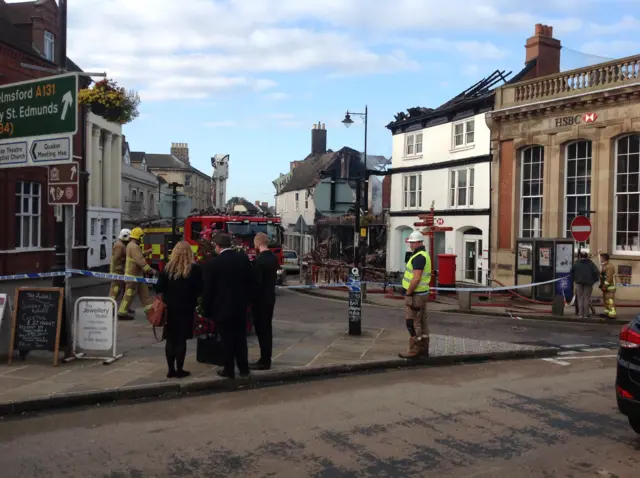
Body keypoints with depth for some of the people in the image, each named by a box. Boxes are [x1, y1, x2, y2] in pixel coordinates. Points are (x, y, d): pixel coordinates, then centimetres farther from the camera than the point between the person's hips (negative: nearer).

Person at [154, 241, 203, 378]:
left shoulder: (168, 268, -3)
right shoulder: (195, 269, -8)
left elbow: (159, 288, -3)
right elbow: (200, 289, -5)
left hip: (170, 307, 2)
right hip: (187, 308, -2)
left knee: (170, 339, 10)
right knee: (181, 339, 3)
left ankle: (171, 369, 12)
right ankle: (179, 370, 6)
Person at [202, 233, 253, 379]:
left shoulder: (211, 264, -13)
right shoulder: (244, 258, -1)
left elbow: (207, 290, -8)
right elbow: (250, 282, 5)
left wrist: (207, 310, 2)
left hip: (222, 308, -4)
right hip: (241, 307, 4)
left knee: (227, 340, 5)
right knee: (241, 338, 13)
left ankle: (229, 370, 12)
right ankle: (244, 368, 19)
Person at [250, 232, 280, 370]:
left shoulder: (259, 260, -19)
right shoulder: (274, 258, 7)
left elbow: (256, 281, -19)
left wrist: (251, 298, -11)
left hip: (260, 299, -8)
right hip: (270, 297, 8)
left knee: (261, 329, -2)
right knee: (267, 328, 14)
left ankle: (264, 361, 1)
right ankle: (266, 358, 21)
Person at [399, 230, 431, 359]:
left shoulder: (419, 257, -18)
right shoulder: (424, 255, 15)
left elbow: (416, 278, -26)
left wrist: (408, 293, -18)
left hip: (415, 294, -10)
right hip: (422, 293, 10)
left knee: (413, 323, -5)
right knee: (421, 322, 14)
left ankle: (414, 350, -1)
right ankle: (423, 349, 20)